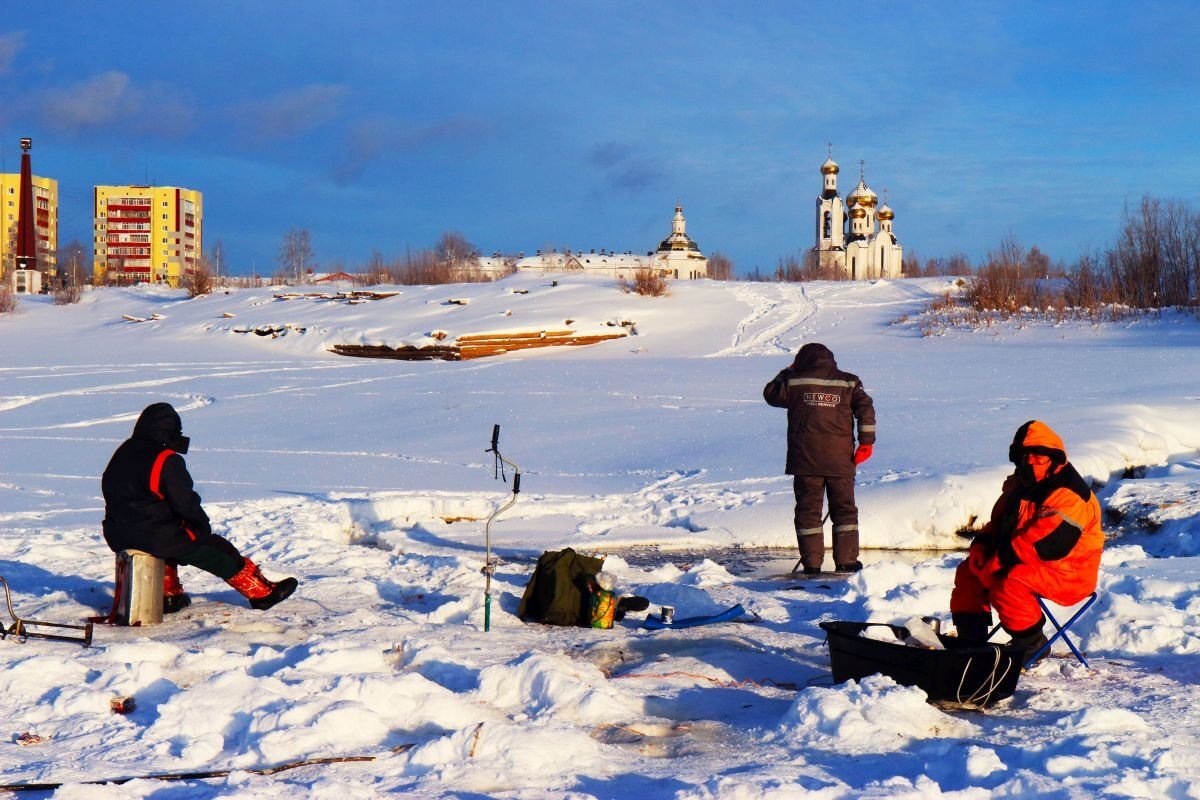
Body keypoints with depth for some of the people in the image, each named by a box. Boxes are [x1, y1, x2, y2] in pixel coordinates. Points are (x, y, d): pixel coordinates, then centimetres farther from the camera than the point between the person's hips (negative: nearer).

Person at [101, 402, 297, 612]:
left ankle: (169, 595, 37)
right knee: (217, 551, 7)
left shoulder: (122, 453, 9)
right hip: (156, 537, -7)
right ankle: (263, 593, 15)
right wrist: (203, 527, 4)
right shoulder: (167, 461, -16)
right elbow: (186, 503, -16)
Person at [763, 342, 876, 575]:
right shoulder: (849, 382, 6)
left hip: (805, 459, -1)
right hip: (840, 460, 1)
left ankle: (812, 563, 3)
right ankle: (846, 561, 7)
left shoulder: (794, 382, 3)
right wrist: (867, 442, -3)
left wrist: (788, 372, 29)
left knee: (808, 510, 6)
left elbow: (770, 394, 18)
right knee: (844, 510, 10)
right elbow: (866, 409, -3)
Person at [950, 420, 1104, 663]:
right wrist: (981, 545, -2)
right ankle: (970, 639, 11)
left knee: (1007, 583, -33)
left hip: (1066, 574, -10)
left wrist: (996, 563, -27)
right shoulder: (1018, 485, 10)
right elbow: (999, 521, 20)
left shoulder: (1068, 495, -22)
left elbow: (1042, 544, -31)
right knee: (968, 571, 8)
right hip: (1028, 563, 10)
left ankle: (1033, 645, -13)